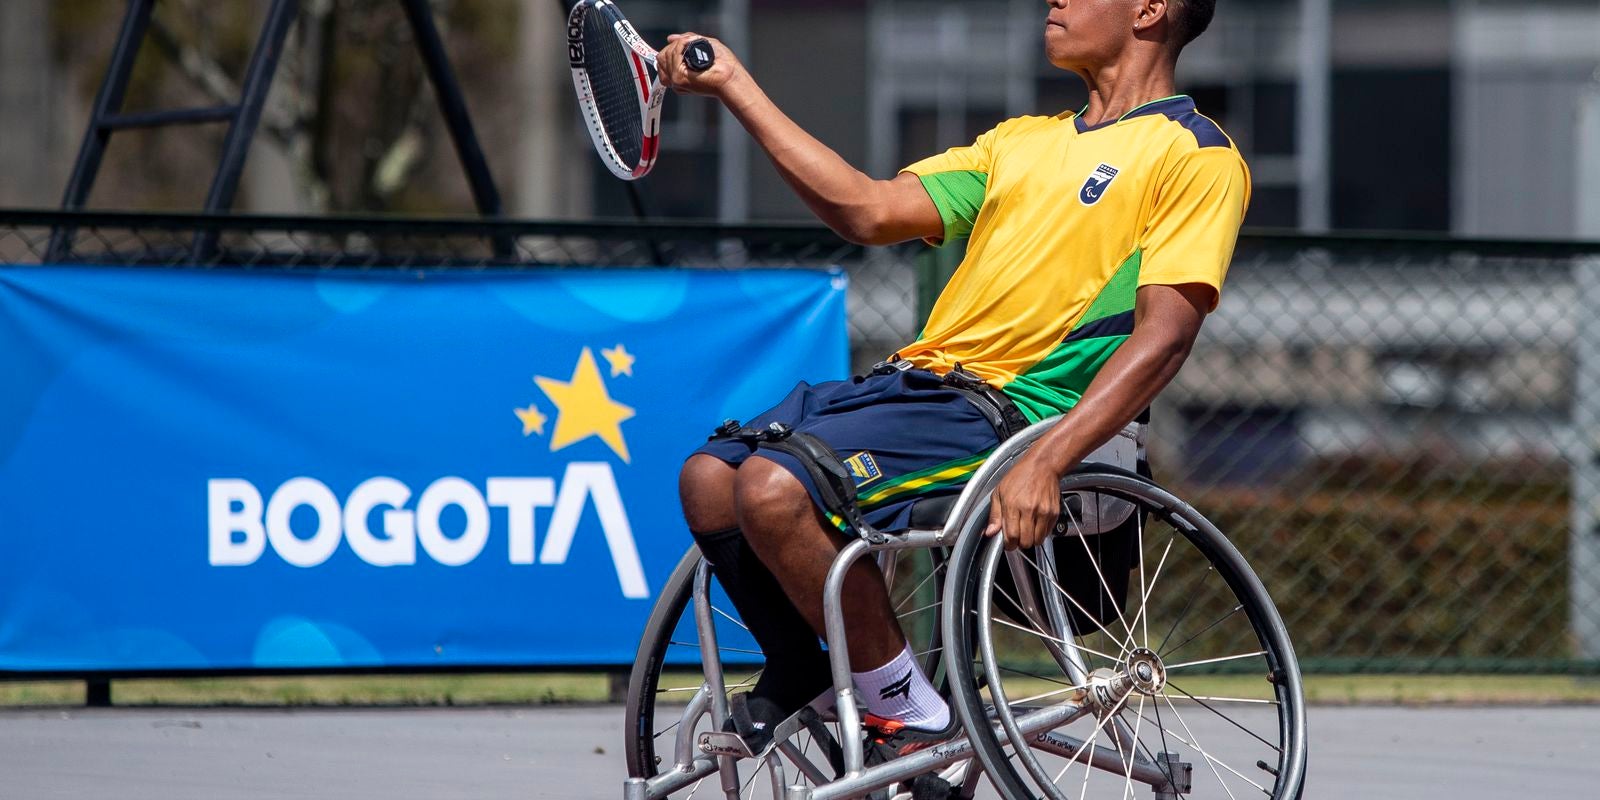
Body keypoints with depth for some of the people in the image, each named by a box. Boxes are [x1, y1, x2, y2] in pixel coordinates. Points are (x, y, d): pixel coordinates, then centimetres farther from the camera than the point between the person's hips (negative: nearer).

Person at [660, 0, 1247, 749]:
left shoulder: (1196, 154, -2)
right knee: (709, 481, -8)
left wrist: (1045, 463, -25)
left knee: (774, 487, -27)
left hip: (1005, 409, -8)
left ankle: (908, 710, -13)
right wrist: (735, 87, 13)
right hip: (914, 376, 8)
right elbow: (871, 211, 16)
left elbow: (1163, 335, -13)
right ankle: (801, 672, 13)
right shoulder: (1025, 139, 24)